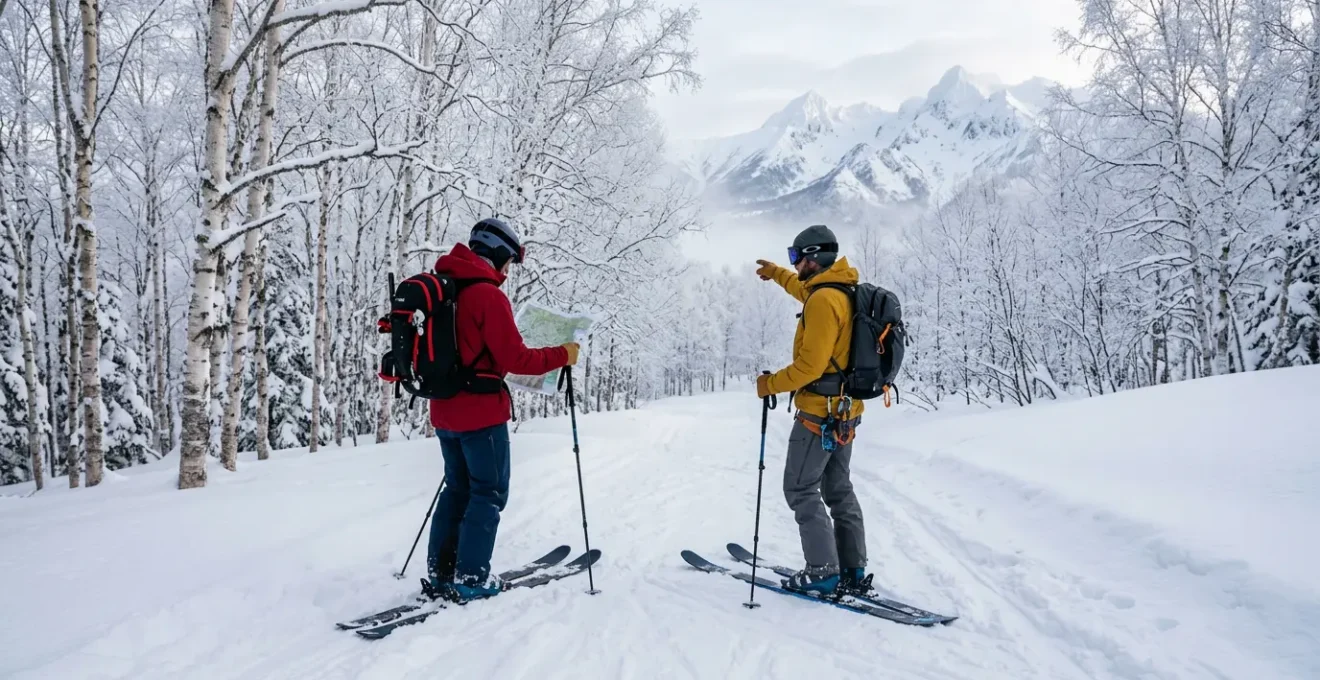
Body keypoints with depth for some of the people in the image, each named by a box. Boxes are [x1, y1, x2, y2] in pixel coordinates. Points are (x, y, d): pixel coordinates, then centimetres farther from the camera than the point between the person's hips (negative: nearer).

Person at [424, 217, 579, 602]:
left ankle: (440, 574, 20)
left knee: (458, 489, 18)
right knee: (489, 494, 3)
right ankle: (470, 579, 6)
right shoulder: (488, 295, -17)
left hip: (445, 411, 8)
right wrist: (561, 355, -6)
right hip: (481, 412, -8)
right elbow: (515, 358, -18)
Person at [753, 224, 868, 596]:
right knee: (838, 488, 16)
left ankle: (823, 572, 0)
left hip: (820, 411, -10)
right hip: (845, 410, 10)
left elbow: (811, 364, -25)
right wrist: (776, 273, 47)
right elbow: (805, 289, 34)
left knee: (800, 489, -1)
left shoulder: (823, 299, -21)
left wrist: (771, 384, -12)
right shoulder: (839, 289, 9)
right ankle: (853, 568, 20)